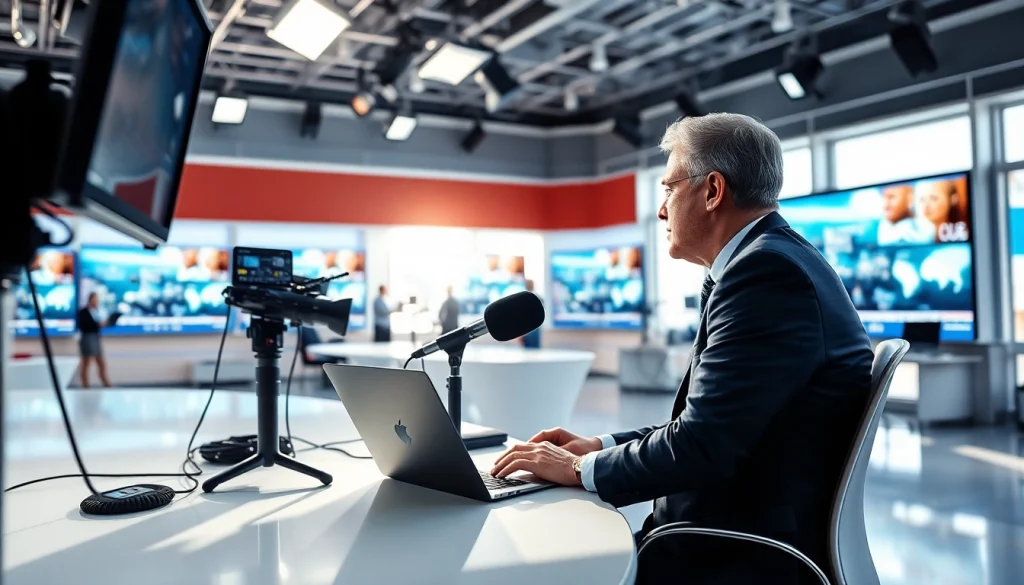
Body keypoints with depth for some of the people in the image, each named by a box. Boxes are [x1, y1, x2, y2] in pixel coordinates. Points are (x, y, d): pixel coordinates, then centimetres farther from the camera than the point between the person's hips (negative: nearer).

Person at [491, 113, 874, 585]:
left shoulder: (766, 270, -21)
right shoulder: (770, 259, 12)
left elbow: (700, 445, -25)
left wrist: (580, 468, -10)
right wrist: (599, 446, 6)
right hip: (738, 533, 9)